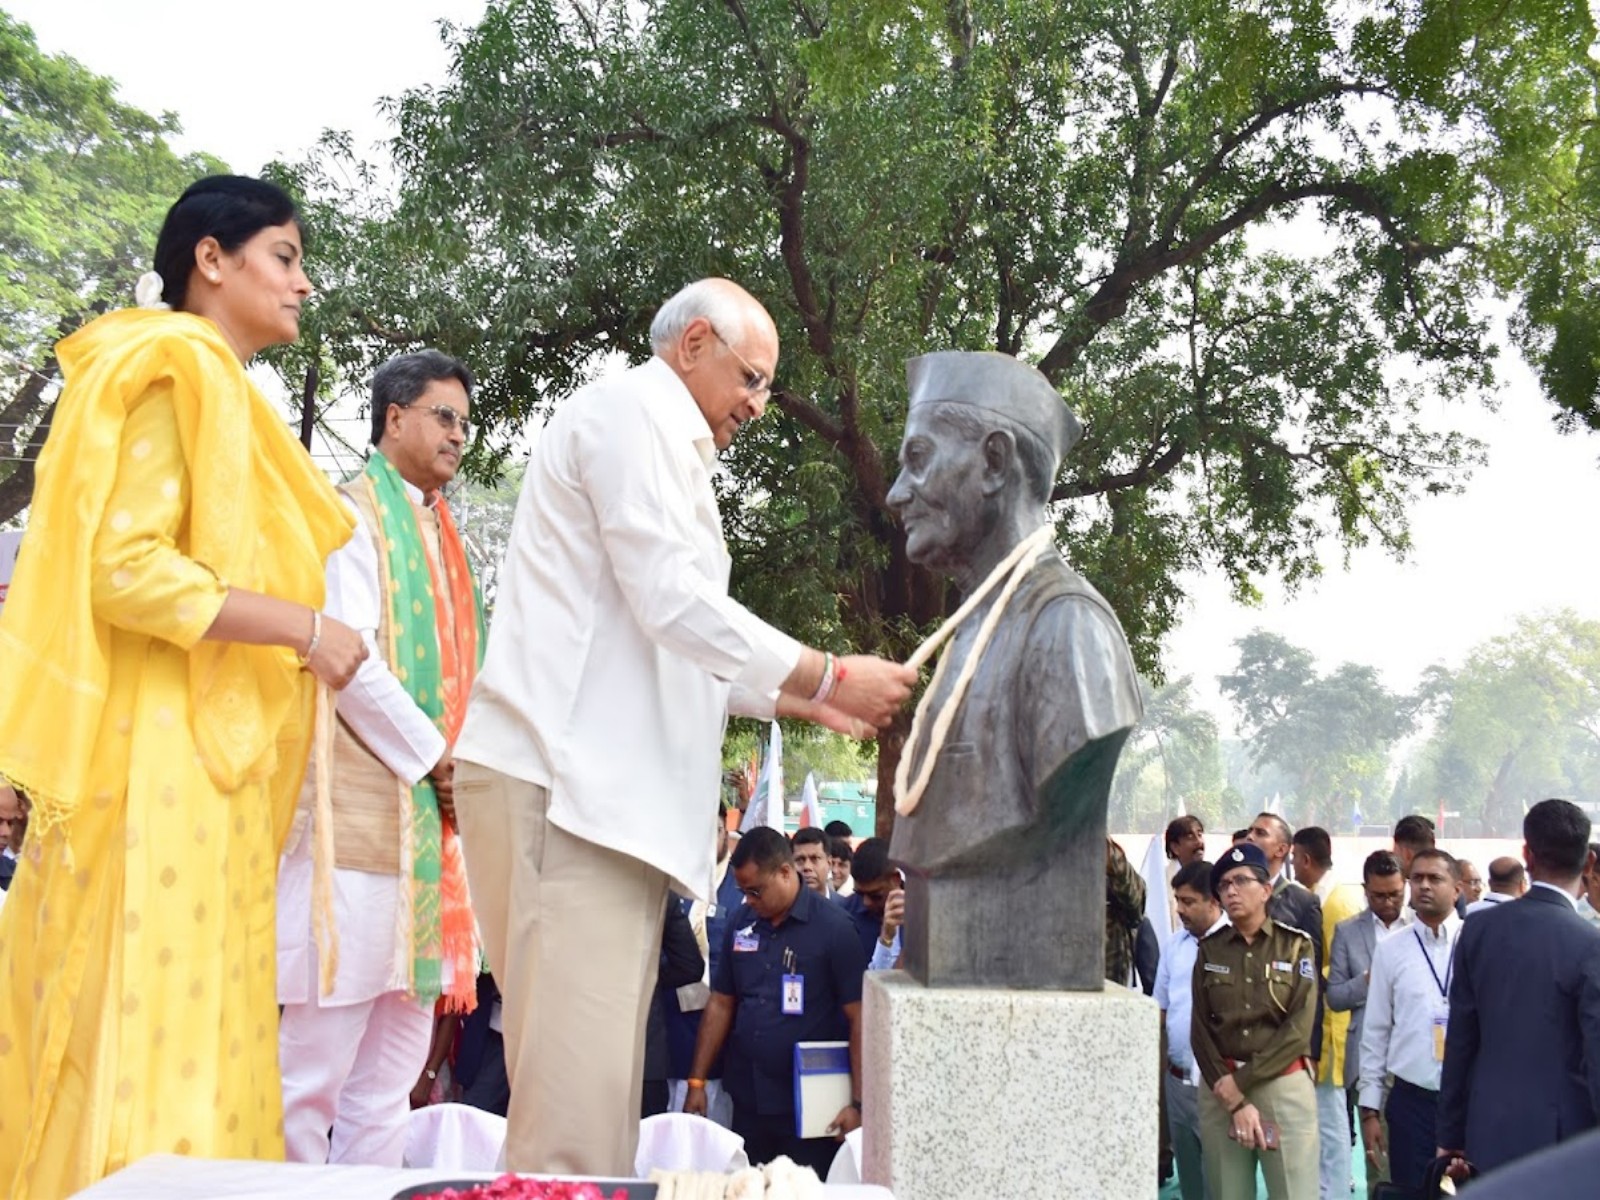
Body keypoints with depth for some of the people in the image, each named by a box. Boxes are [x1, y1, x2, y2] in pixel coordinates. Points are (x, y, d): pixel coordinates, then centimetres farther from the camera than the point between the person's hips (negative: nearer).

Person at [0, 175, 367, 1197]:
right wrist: (303, 629, -14)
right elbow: (124, 568, -17)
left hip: (200, 757, 9)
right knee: (145, 1041, -9)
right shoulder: (182, 368, -6)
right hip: (158, 754, -9)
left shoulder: (220, 393, 23)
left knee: (181, 1030, 7)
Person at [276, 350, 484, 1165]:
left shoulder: (438, 535, 20)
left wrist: (458, 767, 7)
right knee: (318, 1056, -6)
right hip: (364, 806, -8)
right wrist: (436, 759, -10)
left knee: (396, 1056, 8)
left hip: (428, 817, 8)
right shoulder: (355, 516, -3)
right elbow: (348, 661, -14)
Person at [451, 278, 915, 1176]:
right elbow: (675, 602, -15)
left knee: (599, 1067, 8)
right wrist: (833, 674, -8)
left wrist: (807, 700, 20)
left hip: (607, 790, 10)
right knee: (577, 1073, -12)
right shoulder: (631, 412, -4)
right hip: (561, 782, -10)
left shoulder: (668, 450, 25)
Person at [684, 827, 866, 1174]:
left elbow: (858, 1017, -10)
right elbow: (721, 1005, 13)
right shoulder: (741, 924, 6)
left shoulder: (832, 927, -9)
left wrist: (857, 1103, -14)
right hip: (748, 1103, 5)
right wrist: (696, 1082, 9)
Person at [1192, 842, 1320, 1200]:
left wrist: (1241, 1080, -11)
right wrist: (1235, 1102, -6)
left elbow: (1299, 1029, -7)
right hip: (1220, 1089, 2)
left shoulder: (1296, 945, 1)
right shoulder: (1210, 950, 7)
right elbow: (1200, 1030, 4)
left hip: (1284, 1086, -2)